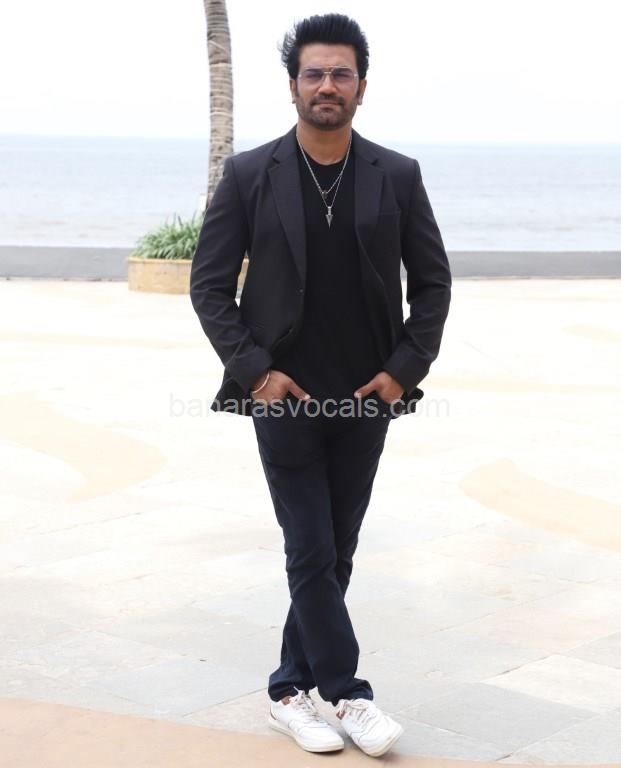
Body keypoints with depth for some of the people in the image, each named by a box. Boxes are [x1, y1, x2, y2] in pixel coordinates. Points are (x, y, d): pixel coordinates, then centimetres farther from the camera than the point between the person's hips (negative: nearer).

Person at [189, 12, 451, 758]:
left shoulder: (397, 176, 0)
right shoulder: (248, 175, -4)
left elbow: (433, 282, 6)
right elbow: (209, 284, -2)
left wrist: (404, 369, -4)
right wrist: (255, 370, -10)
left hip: (367, 397, 2)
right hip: (284, 393, -2)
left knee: (334, 555, 9)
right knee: (311, 553, -3)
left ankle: (291, 690, 23)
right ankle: (347, 693, 10)